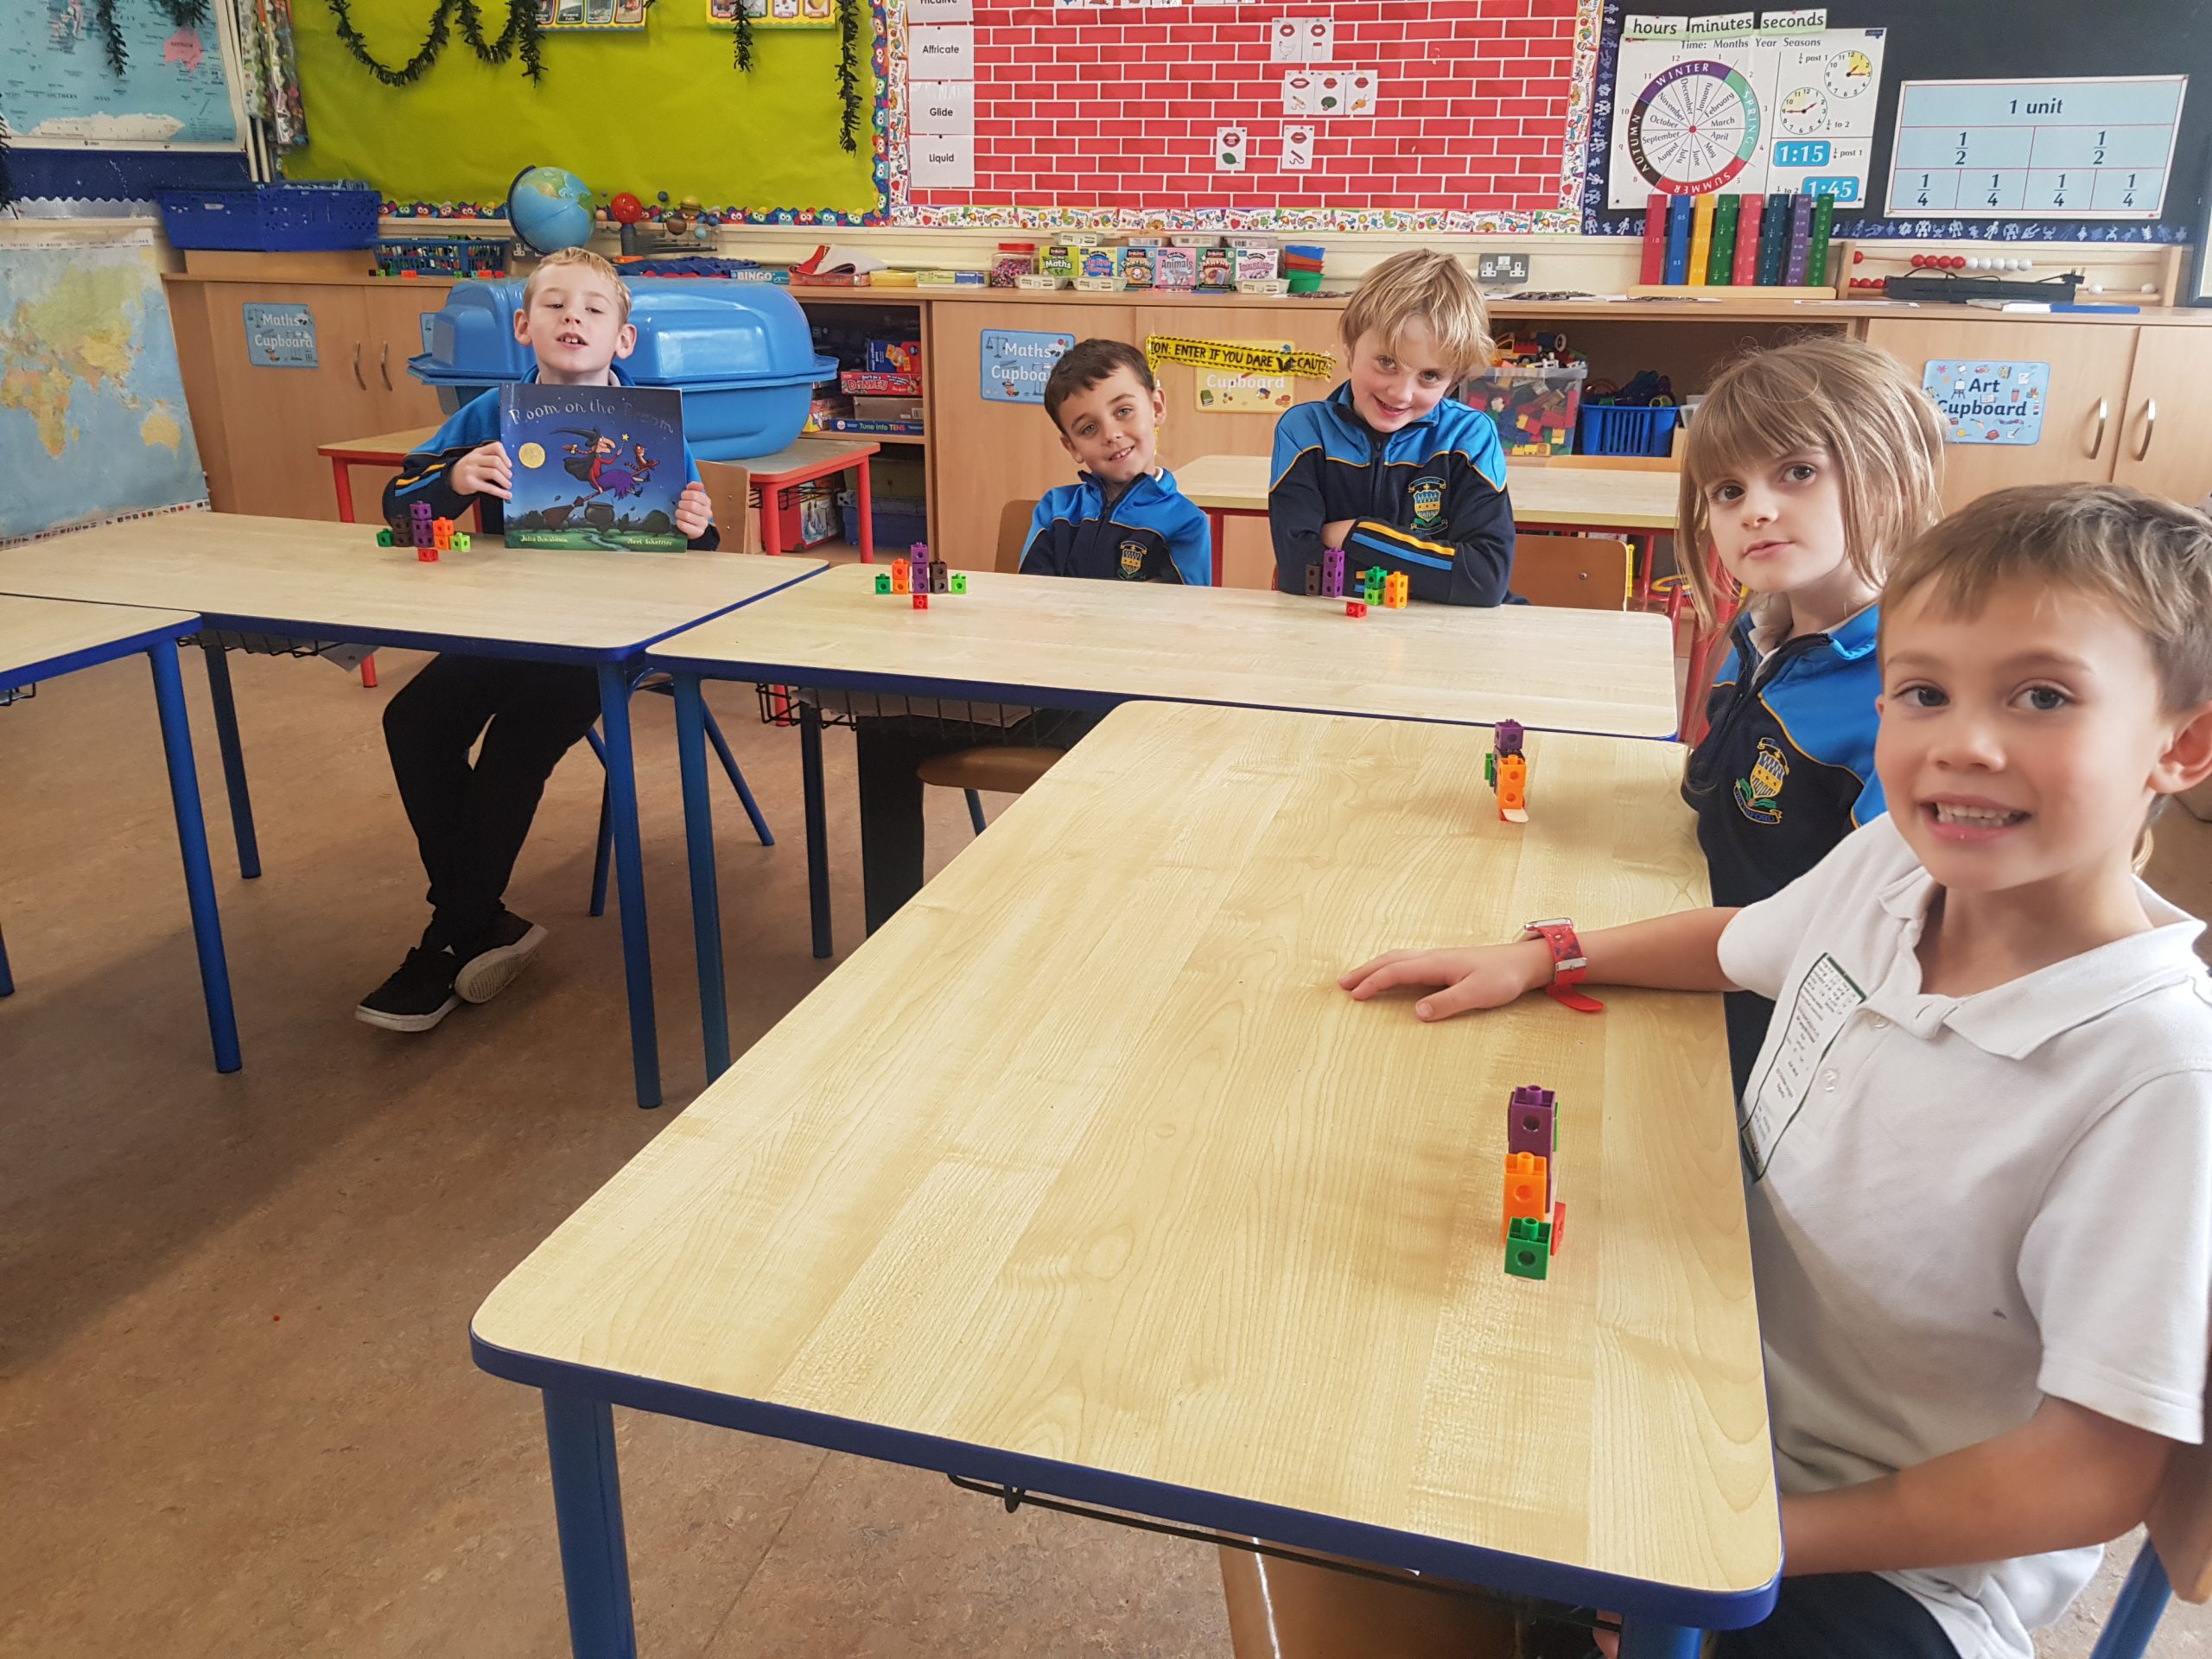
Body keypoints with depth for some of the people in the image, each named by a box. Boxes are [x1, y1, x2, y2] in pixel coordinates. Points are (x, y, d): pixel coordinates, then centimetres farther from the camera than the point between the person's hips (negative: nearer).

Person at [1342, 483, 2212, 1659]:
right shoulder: (1884, 866, -11)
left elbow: (2091, 1479, -21)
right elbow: (1745, 943, 14)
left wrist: (1750, 1543, -20)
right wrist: (1538, 958, 7)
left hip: (1904, 1550, -6)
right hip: (1727, 1373, 6)